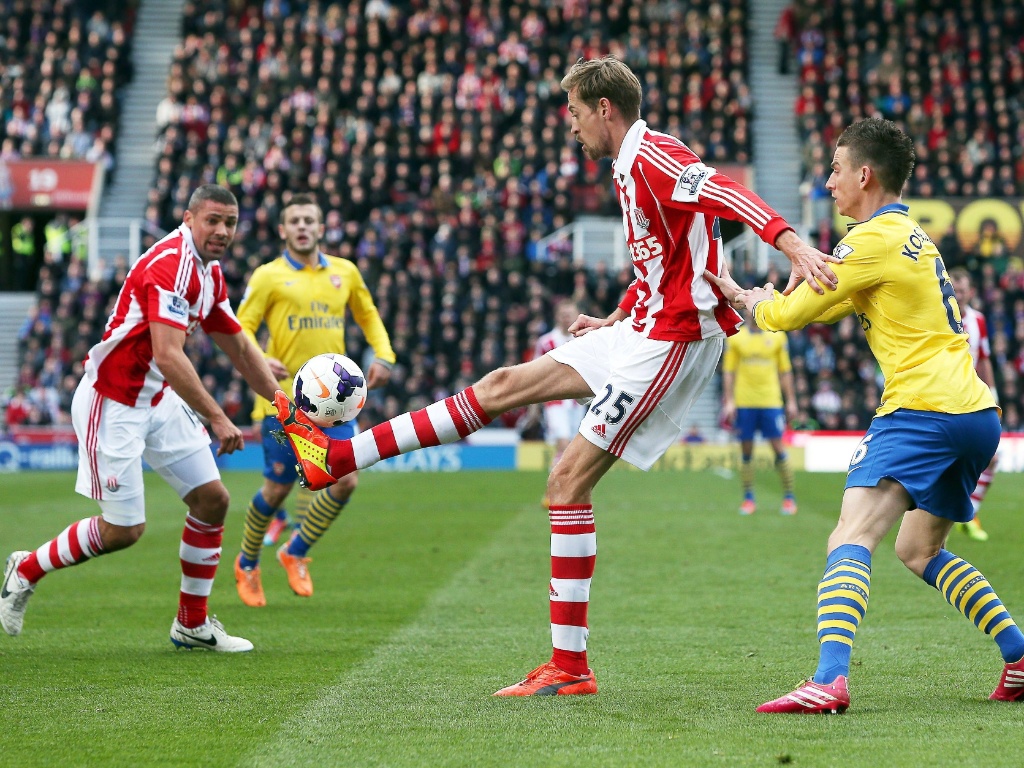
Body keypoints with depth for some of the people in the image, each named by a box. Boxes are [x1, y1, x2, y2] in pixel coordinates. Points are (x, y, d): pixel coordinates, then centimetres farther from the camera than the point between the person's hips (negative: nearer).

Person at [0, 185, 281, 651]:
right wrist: (217, 418, -31)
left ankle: (192, 623, 14)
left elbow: (239, 348, 19)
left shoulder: (209, 273, 7)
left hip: (158, 399, 9)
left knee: (212, 499, 3)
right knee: (123, 530, -6)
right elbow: (167, 355, -32)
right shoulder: (170, 265, -23)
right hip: (111, 403, -9)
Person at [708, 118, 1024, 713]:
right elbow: (830, 304, 29)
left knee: (850, 541, -20)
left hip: (924, 409, -10)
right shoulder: (913, 236, 22)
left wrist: (746, 299, 17)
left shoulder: (876, 239, -8)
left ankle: (830, 680, -37)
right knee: (921, 550, 25)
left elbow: (790, 313, -4)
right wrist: (749, 295, 20)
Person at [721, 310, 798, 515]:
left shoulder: (777, 336, 7)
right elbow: (728, 371, 6)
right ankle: (748, 499, 11)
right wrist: (729, 401, -1)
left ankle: (789, 498, 4)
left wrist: (791, 401, 7)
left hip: (771, 401, 0)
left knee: (779, 448, -4)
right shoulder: (735, 338, 5)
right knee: (746, 450, 3)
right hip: (744, 403, 0)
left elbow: (785, 371, 10)